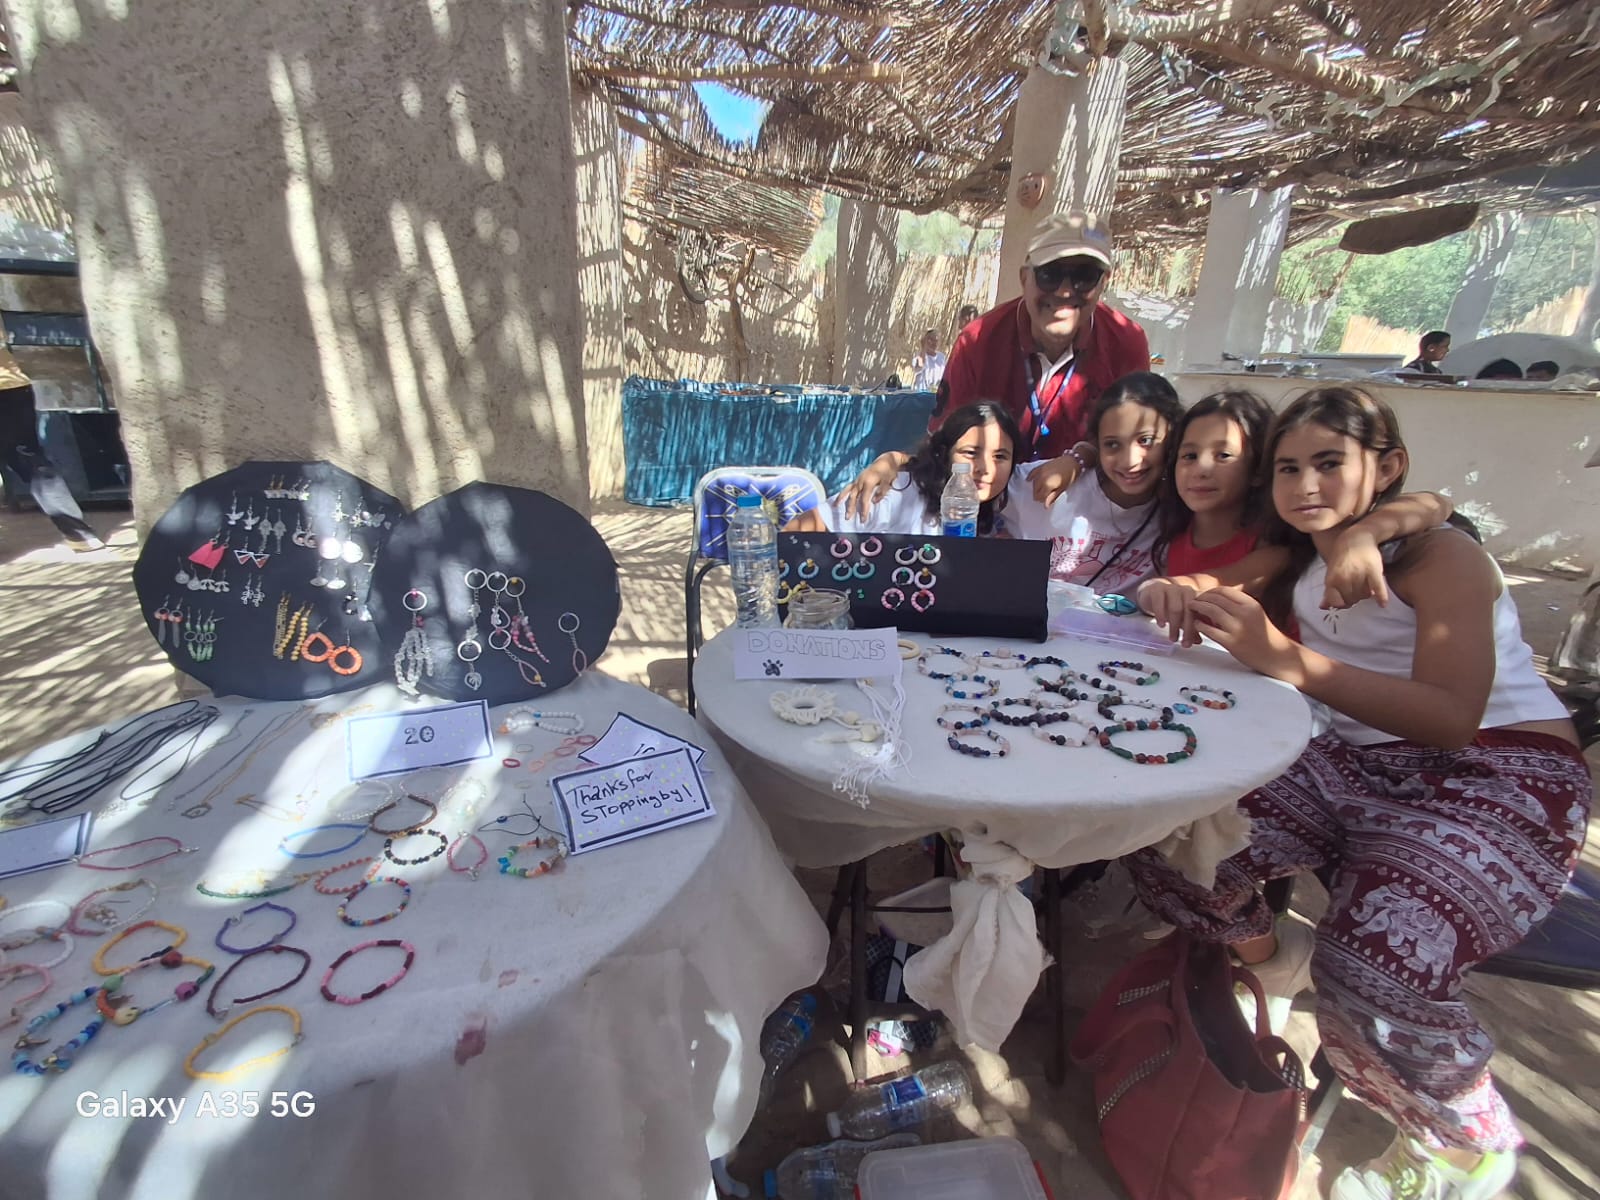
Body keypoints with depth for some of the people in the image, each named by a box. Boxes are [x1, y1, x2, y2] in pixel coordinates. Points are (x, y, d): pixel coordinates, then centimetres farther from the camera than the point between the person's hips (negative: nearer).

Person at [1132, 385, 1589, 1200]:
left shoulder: (1441, 557, -10)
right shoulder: (1297, 564, 10)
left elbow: (1451, 718, -23)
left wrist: (1285, 660, -37)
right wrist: (1174, 596, -19)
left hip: (1498, 781, -5)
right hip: (1352, 766, 6)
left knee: (1371, 976, -31)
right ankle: (1266, 953, 16)